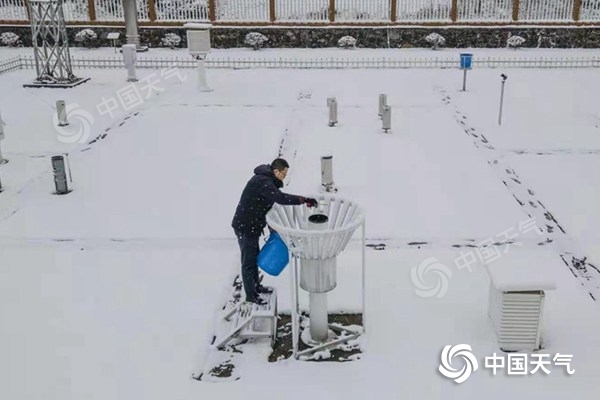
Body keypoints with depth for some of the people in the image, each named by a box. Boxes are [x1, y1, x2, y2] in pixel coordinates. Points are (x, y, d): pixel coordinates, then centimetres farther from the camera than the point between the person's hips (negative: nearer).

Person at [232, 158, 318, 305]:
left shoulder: (266, 180, 9)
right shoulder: (263, 182, -25)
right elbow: (281, 198, -39)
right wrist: (304, 200, -37)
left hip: (252, 225, 10)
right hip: (245, 227, -10)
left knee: (255, 257, 23)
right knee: (248, 261, 2)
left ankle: (256, 286, 40)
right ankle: (250, 295, 14)